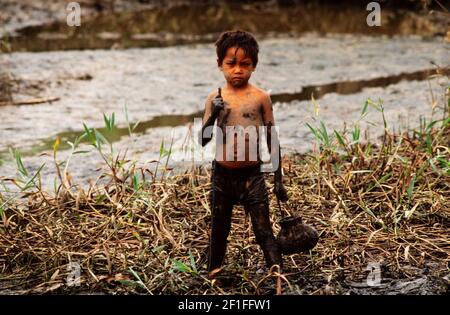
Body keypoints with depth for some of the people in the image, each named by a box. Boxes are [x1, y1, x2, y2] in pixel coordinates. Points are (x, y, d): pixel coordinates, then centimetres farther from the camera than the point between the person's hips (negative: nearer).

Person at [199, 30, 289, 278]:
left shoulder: (261, 98, -3)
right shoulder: (215, 98, 2)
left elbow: (272, 140, 2)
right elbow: (204, 140, 0)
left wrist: (278, 179, 3)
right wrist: (213, 115, -18)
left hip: (252, 176, -3)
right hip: (221, 175, 3)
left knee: (263, 231, -5)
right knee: (218, 230, 16)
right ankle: (212, 274, 30)